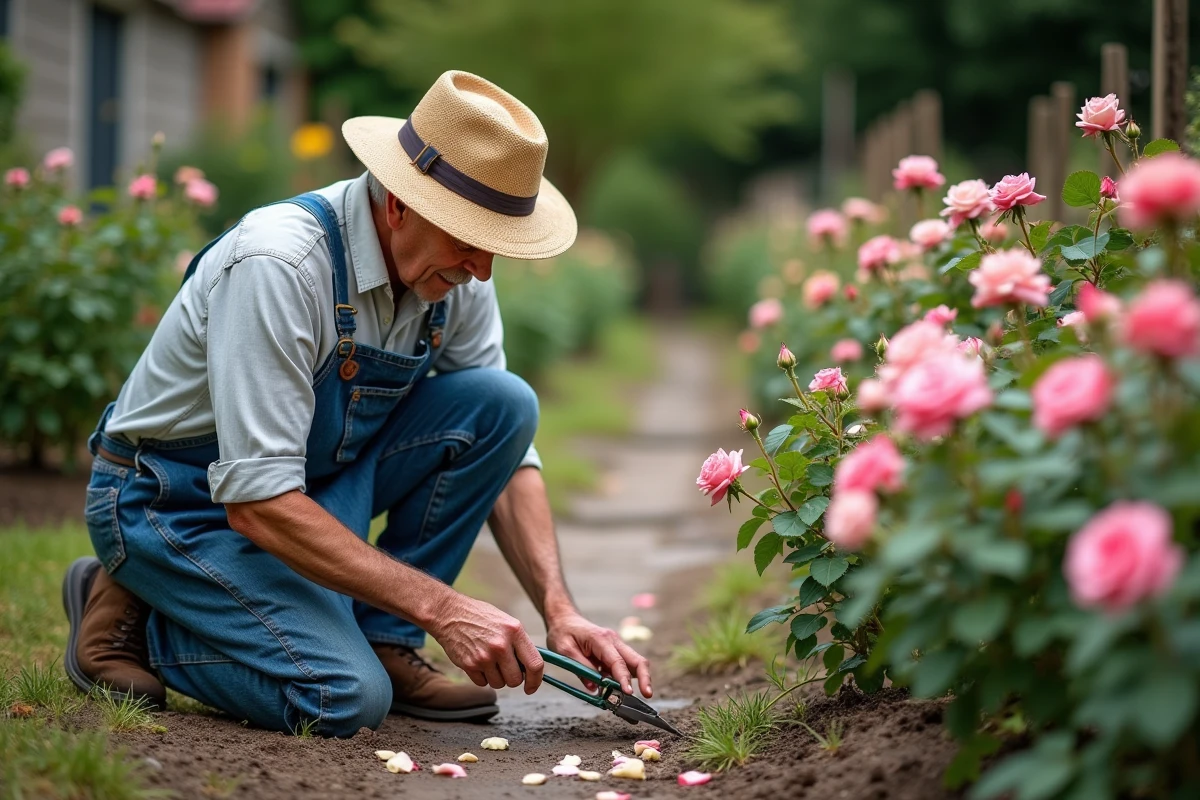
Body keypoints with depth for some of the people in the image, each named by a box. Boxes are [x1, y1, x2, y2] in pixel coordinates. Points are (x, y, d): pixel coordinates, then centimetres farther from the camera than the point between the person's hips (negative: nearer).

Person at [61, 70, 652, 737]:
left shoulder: (457, 278, -8)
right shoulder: (279, 264, -31)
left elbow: (504, 447, 0)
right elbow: (256, 501, -34)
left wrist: (559, 612, -14)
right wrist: (440, 607, -35)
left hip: (311, 479, 7)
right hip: (173, 503, -7)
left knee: (503, 403, -12)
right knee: (346, 698, -26)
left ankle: (380, 640, -4)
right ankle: (130, 612, -2)